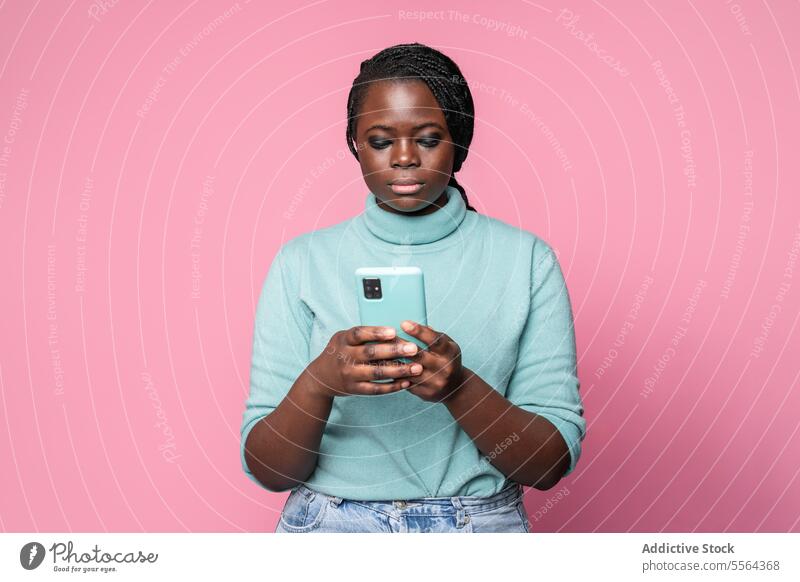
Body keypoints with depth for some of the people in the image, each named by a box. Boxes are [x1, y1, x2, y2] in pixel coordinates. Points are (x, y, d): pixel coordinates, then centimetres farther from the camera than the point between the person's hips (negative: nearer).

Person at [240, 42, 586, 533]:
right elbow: (268, 469, -2)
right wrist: (319, 382, -20)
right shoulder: (303, 262, 1)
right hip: (330, 524, 1)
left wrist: (459, 386, -19)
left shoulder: (525, 259, -1)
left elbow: (550, 464, -3)